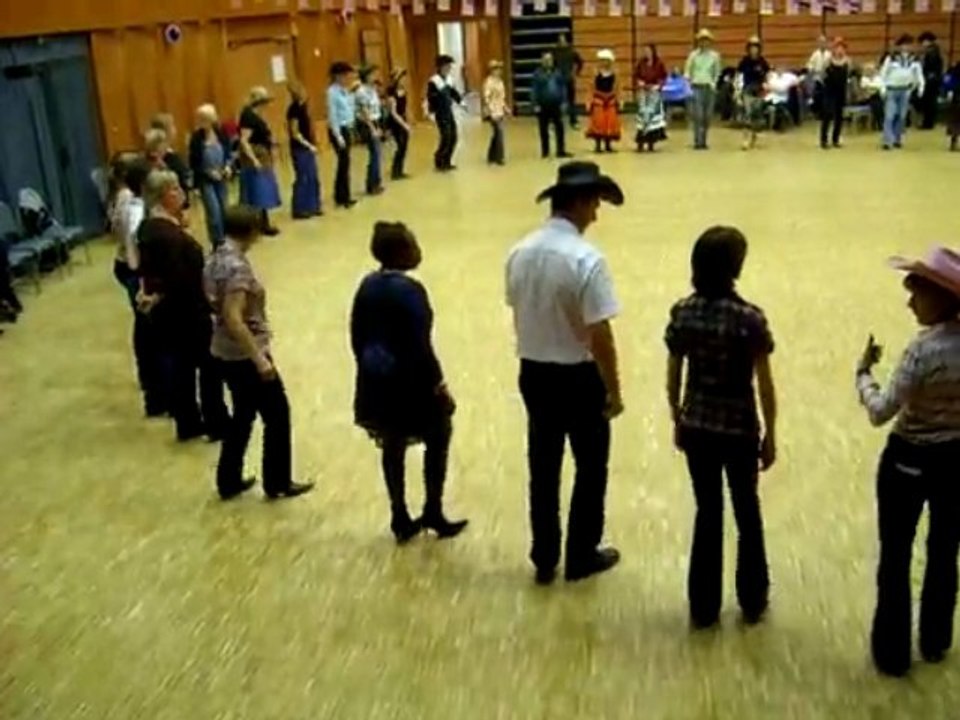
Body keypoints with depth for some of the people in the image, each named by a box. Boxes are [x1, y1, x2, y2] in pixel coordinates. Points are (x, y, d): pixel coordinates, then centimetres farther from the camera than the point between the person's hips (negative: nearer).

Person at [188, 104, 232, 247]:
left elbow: (229, 153, 5)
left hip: (221, 178, 4)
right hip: (205, 180, -3)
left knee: (223, 209, 10)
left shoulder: (221, 134, -6)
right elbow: (194, 164, -9)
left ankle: (223, 241, 25)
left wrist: (228, 166, -12)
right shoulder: (196, 138, -14)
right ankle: (217, 243, 2)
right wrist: (209, 172, -18)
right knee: (214, 211, -9)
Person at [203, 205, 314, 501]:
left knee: (243, 414, 21)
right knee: (277, 415, 8)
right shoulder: (237, 267, -24)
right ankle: (278, 484, 19)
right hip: (246, 355, -9)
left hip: (225, 352, 9)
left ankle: (229, 482, 28)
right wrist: (260, 359, -26)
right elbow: (233, 319, -29)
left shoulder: (215, 258, 4)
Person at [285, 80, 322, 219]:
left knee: (313, 178, 13)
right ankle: (299, 210, 6)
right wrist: (309, 146, -18)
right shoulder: (294, 109, -16)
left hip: (308, 147, 9)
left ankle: (312, 207, 22)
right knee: (302, 179, -2)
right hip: (299, 148, -9)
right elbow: (295, 133, -18)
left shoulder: (303, 106, 8)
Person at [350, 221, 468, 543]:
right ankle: (433, 513, 21)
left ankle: (400, 519, 26)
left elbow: (357, 336, 8)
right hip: (410, 382, -7)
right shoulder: (409, 289, -21)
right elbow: (420, 345, -21)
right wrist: (439, 385, -13)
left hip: (377, 381, 7)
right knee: (437, 439, 14)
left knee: (392, 447, 16)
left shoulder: (367, 285, 2)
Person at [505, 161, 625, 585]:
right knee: (591, 466, 14)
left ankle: (544, 559, 28)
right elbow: (600, 335, -21)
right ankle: (581, 556, 26)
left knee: (543, 467, 16)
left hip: (533, 373, 6)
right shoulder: (586, 260, -22)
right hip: (578, 376, -6)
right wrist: (614, 390, -10)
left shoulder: (520, 253, -1)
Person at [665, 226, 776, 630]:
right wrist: (770, 437, 0)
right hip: (739, 430, -3)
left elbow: (673, 377, 2)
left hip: (696, 427, 3)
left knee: (707, 513, 15)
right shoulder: (750, 319, -17)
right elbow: (764, 385, -11)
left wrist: (677, 422, 15)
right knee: (747, 513, 17)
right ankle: (752, 602, 32)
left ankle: (703, 608, 22)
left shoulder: (682, 313, -6)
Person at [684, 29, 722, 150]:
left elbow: (717, 73, 14)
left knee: (707, 116, 3)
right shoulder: (693, 55, 2)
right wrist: (687, 83, -9)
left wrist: (714, 83, 0)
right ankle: (697, 141, -9)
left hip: (709, 88, 2)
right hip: (697, 87, -2)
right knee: (698, 116, -10)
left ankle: (703, 141, 11)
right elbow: (687, 71, 5)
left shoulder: (715, 55, 6)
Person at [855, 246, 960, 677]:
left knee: (895, 559, 8)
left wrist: (863, 372, -8)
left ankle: (892, 654, 18)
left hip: (909, 461, -6)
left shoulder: (925, 350, -23)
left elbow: (880, 412, -22)